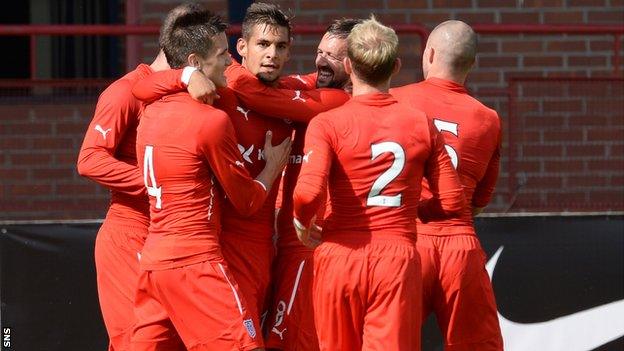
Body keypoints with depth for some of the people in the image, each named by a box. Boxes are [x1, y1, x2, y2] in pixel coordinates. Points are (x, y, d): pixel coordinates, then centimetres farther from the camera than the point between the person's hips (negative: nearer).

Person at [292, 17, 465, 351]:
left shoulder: (327, 123, -6)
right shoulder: (421, 123, 3)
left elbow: (308, 192, -21)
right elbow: (451, 201, 4)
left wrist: (301, 223, 0)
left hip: (341, 257, -1)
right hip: (398, 259, 1)